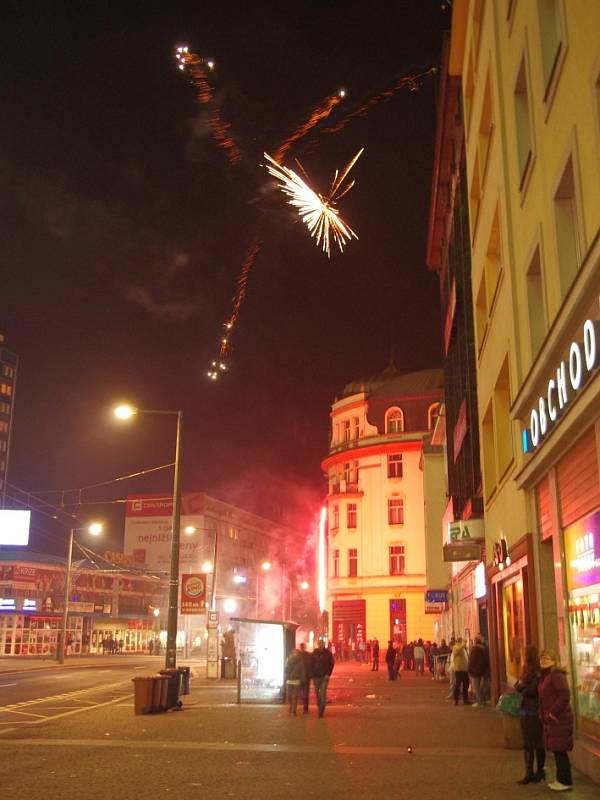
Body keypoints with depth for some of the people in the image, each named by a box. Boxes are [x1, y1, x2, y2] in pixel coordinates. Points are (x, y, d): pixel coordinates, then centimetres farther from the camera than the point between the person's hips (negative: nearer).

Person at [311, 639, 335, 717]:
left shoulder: (328, 653, -3)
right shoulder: (314, 653, 0)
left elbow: (332, 664, 2)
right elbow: (311, 664, 5)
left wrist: (328, 674, -7)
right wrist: (312, 675, -2)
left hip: (324, 676, -2)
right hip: (316, 676, 2)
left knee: (323, 693, -12)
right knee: (317, 693, 8)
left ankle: (321, 711, -8)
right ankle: (319, 709, 21)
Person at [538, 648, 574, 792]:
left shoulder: (556, 675, -16)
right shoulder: (545, 676, 14)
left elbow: (565, 695, -25)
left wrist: (553, 712, -21)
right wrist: (544, 714, 11)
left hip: (559, 719, -9)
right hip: (550, 720, 9)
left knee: (560, 750, -3)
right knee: (557, 750, 15)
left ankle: (565, 782, 7)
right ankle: (561, 779, 24)